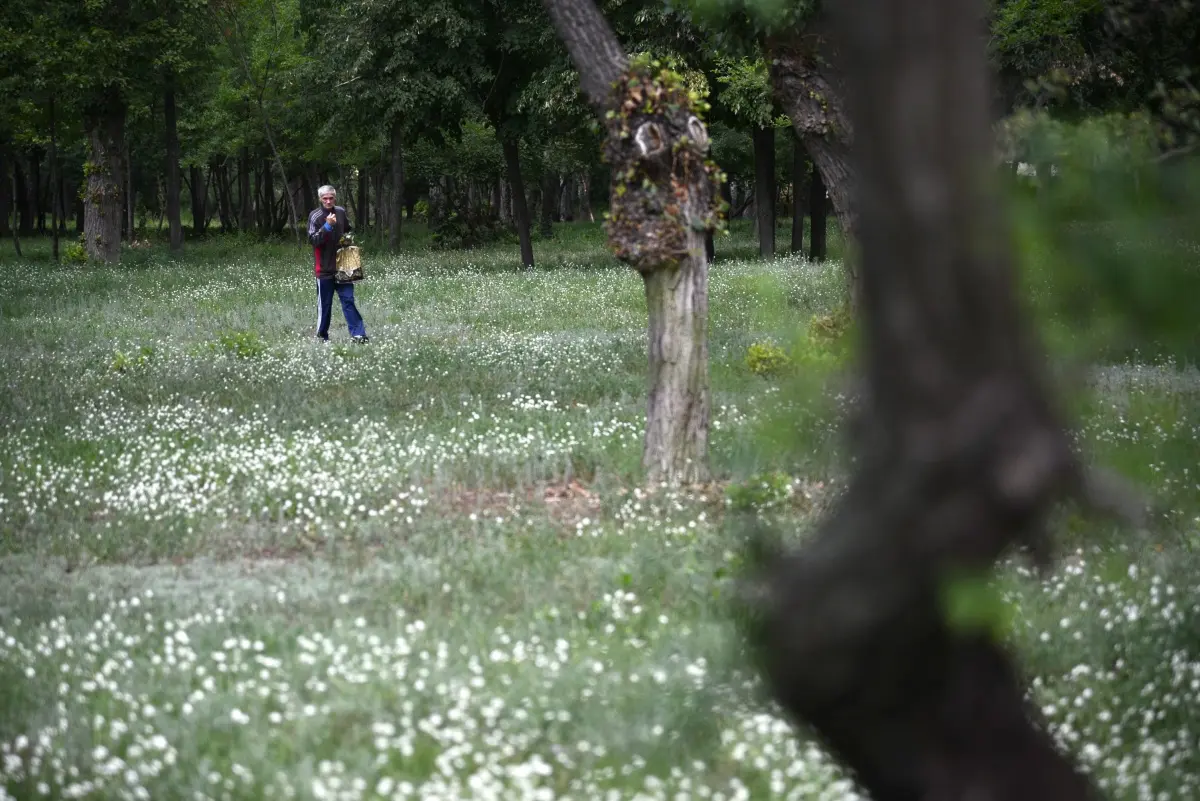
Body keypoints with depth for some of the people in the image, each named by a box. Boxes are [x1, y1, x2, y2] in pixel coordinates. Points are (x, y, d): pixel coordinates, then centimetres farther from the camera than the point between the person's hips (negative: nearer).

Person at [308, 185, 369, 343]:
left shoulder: (341, 212, 6)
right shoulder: (315, 216, -8)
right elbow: (313, 240, -17)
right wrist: (327, 226, -27)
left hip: (342, 265, 3)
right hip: (324, 268, -3)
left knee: (348, 299, -2)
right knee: (324, 303, 3)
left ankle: (358, 334, -6)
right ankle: (321, 336, 14)